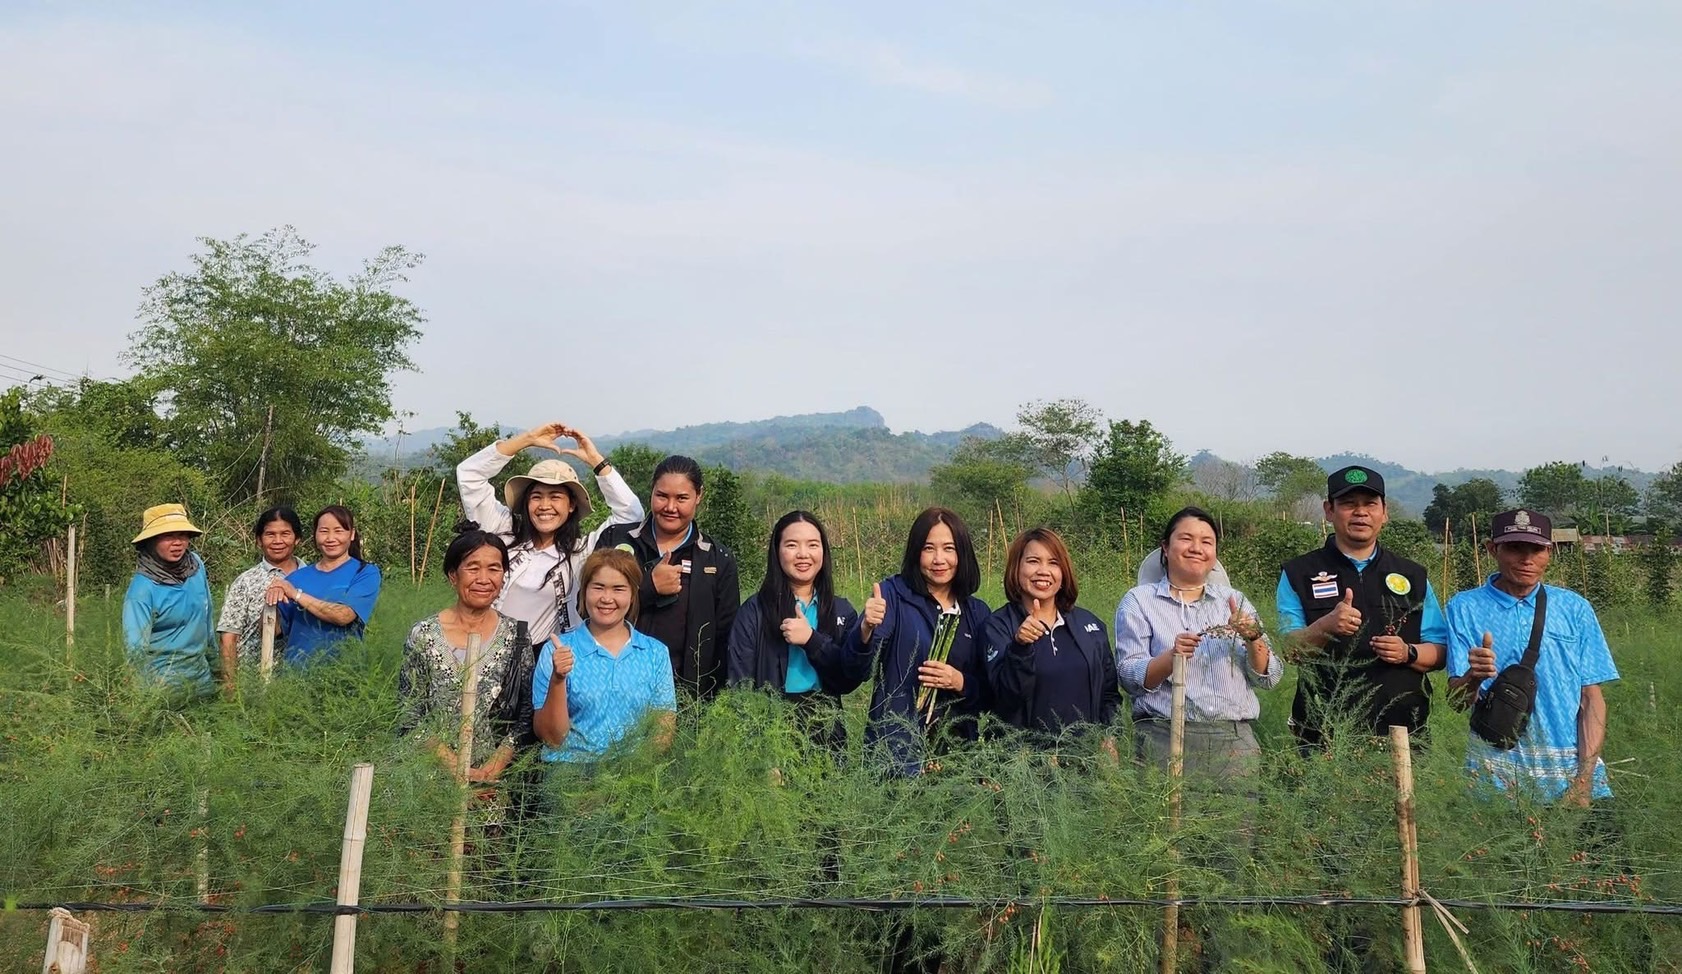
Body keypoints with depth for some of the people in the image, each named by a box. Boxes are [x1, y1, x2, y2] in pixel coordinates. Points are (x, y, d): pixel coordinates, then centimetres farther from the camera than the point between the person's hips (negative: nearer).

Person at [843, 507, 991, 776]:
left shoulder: (978, 613, 7)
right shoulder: (893, 594, -4)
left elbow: (989, 693, 8)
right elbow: (859, 670, -15)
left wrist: (961, 683, -12)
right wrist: (866, 629, -34)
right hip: (895, 745, -3)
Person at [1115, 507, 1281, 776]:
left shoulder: (1234, 600, 13)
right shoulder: (1138, 601, 4)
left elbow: (1269, 678, 8)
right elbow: (1131, 678, -5)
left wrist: (1253, 638, -9)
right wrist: (1171, 657, -21)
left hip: (1235, 738, 3)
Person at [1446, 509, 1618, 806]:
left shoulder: (1575, 608, 8)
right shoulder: (1465, 608, 3)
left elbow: (1591, 697, 5)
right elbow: (1457, 701, -3)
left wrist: (1585, 778, -5)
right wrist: (1474, 677, -26)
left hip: (1569, 765, 2)